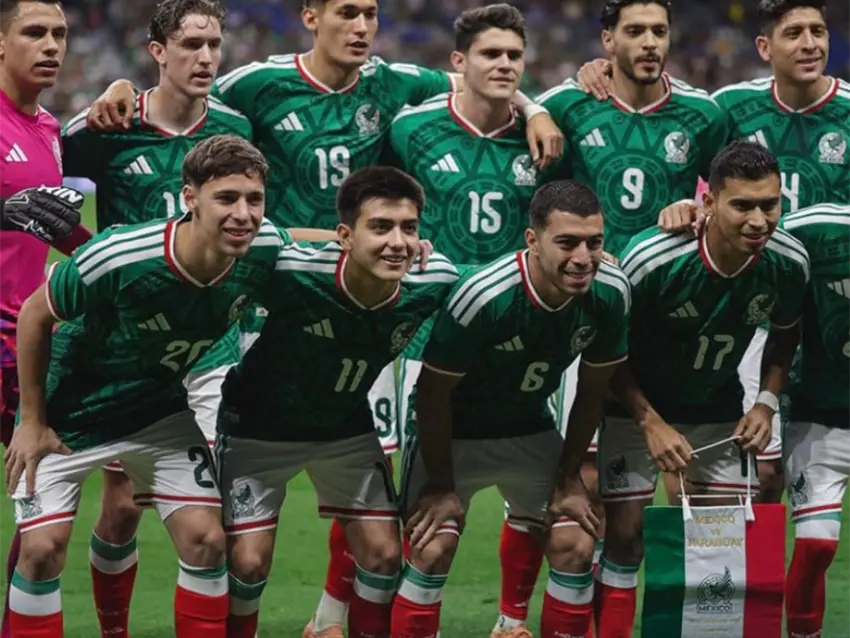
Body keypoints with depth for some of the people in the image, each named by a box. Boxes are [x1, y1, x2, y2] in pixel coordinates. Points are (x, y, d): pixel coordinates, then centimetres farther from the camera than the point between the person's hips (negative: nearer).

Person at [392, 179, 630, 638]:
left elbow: (592, 389, -2)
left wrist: (568, 479, 1)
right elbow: (434, 392, -20)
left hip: (530, 431, 4)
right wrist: (442, 486, -13)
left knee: (576, 546, -3)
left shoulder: (610, 293, -19)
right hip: (453, 433, -4)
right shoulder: (483, 295, -33)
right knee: (432, 550, -14)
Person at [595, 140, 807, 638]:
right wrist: (651, 424, -23)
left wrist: (767, 402, -8)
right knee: (625, 532, -6)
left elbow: (785, 335, 4)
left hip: (720, 411, 3)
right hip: (639, 406, -3)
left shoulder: (789, 263, -19)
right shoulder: (652, 260, -31)